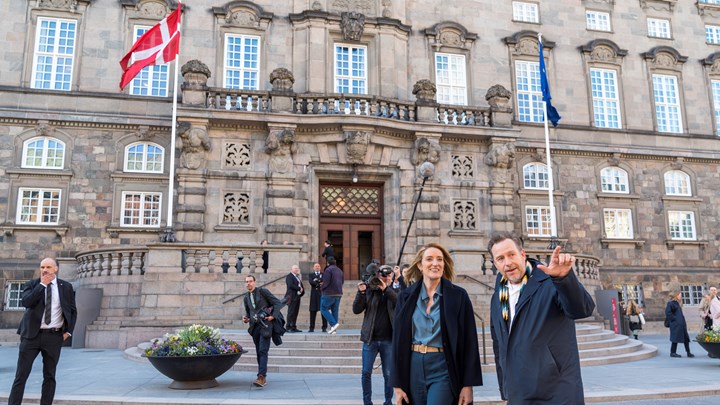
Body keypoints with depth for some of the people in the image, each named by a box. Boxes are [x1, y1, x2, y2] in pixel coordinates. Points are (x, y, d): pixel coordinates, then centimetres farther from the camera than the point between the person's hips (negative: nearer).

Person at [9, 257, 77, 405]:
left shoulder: (66, 287, 5)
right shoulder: (32, 284, 2)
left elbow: (72, 311, 9)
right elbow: (26, 302, -17)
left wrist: (68, 331, 1)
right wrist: (42, 284, -16)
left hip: (54, 336, 1)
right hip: (32, 334, -1)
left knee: (49, 376, 8)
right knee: (21, 375, 0)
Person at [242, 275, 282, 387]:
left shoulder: (263, 291, -3)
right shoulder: (246, 298, 16)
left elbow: (277, 302, -4)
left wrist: (273, 316, -13)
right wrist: (246, 318, 5)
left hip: (265, 325, -6)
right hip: (255, 327, 6)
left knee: (263, 351, -13)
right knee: (258, 352, 10)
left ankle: (261, 377, -18)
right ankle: (263, 377, 17)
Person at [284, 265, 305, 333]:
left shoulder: (298, 277, 22)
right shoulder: (289, 276, -5)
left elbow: (301, 285, 22)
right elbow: (290, 285, -17)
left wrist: (302, 290, 1)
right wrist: (299, 288, -12)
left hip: (297, 296, 8)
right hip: (292, 297, -8)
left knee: (295, 312, 7)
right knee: (291, 312, -8)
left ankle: (294, 327, 10)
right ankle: (289, 328, -7)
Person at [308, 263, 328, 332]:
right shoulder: (310, 275, 14)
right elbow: (311, 282, -6)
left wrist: (316, 280, -12)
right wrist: (319, 283, -15)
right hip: (314, 295, 0)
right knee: (313, 311, 0)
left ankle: (324, 328, 0)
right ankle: (312, 328, 4)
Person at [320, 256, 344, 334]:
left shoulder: (328, 270, -12)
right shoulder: (339, 270, 12)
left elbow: (326, 282, -18)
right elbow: (342, 281, 15)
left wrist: (322, 288, 0)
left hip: (329, 293, -7)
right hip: (338, 293, 7)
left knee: (323, 309, 3)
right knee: (335, 310, 10)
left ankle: (333, 324, -11)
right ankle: (334, 329, 9)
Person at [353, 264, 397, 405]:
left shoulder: (394, 292, 4)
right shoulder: (369, 291, 2)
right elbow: (356, 310, -3)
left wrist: (386, 289, -22)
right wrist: (360, 292, -16)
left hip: (389, 341, 0)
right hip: (370, 339, 0)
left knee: (388, 374, 6)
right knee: (366, 372, 3)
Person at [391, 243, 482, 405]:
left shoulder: (458, 296, -3)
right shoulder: (406, 297, 3)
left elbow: (469, 342, -2)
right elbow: (398, 341, 4)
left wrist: (468, 384, -5)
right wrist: (398, 384, 1)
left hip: (443, 369, -3)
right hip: (414, 369, 3)